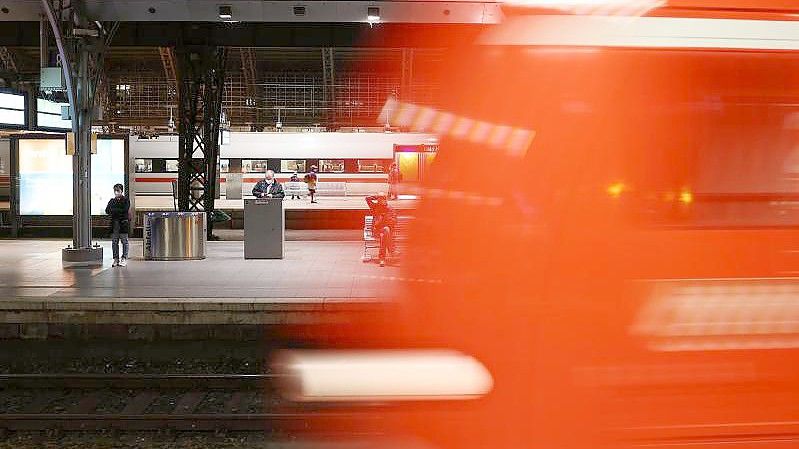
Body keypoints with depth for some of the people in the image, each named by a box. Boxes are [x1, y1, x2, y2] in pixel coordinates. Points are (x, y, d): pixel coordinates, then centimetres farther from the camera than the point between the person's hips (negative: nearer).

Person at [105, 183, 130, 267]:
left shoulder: (126, 200, 1)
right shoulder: (112, 200, 15)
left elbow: (125, 210, -13)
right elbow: (107, 210, 4)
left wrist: (113, 210, -9)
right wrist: (119, 211, -12)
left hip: (123, 223, -4)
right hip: (114, 223, 4)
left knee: (124, 241, -1)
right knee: (114, 242, 3)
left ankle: (124, 259, 3)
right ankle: (116, 259, 8)